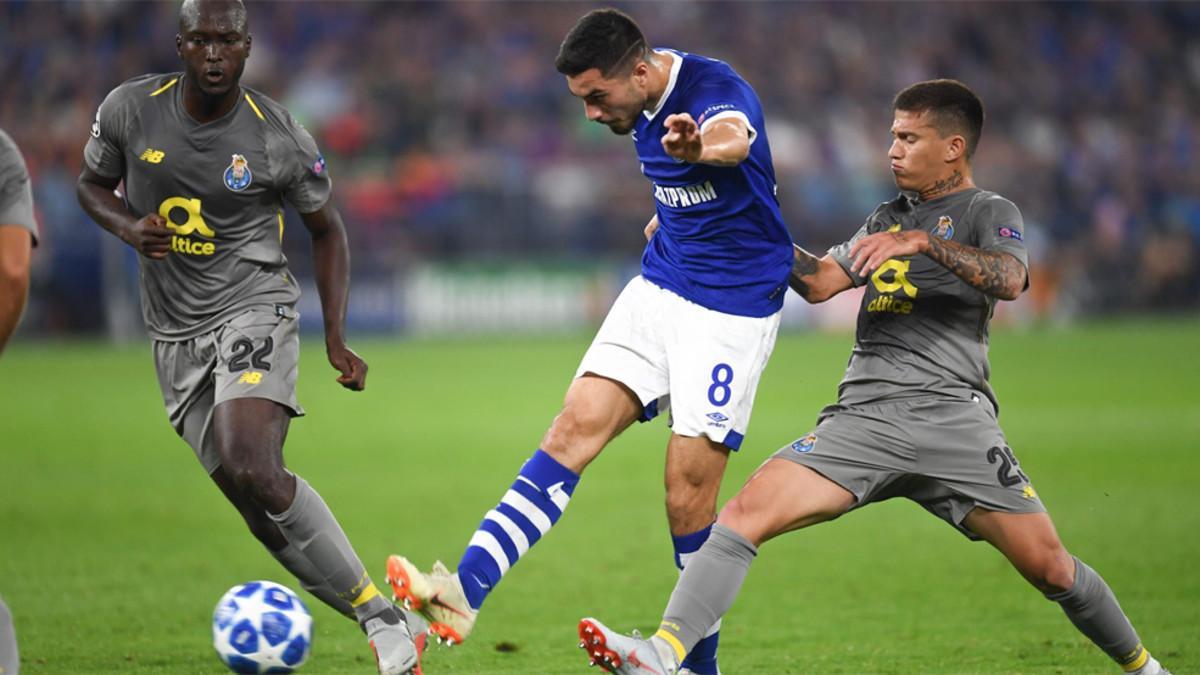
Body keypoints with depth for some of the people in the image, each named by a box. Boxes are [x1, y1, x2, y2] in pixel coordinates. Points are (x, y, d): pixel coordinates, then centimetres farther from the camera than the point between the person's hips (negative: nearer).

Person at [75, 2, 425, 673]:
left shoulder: (279, 139, -10)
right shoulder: (130, 109, -4)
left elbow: (327, 229, 5)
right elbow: (94, 183, 14)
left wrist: (337, 338, -3)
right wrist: (130, 228, -10)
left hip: (254, 309, -4)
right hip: (177, 334, 4)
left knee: (254, 472, -27)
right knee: (262, 512, -1)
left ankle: (387, 620, -20)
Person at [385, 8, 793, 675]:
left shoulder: (719, 92, -23)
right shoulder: (642, 108, 3)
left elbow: (732, 138, -51)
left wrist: (699, 146, -71)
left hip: (732, 309, -7)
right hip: (659, 288, 7)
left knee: (689, 489, -9)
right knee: (575, 426, -10)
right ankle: (463, 592, -21)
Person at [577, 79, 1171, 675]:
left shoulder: (988, 212, 7)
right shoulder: (889, 218, 26)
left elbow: (1009, 279, -15)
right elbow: (820, 283, 17)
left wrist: (922, 242, -25)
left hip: (953, 416, -4)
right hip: (864, 417, 4)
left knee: (1048, 566, -8)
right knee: (748, 509, -17)